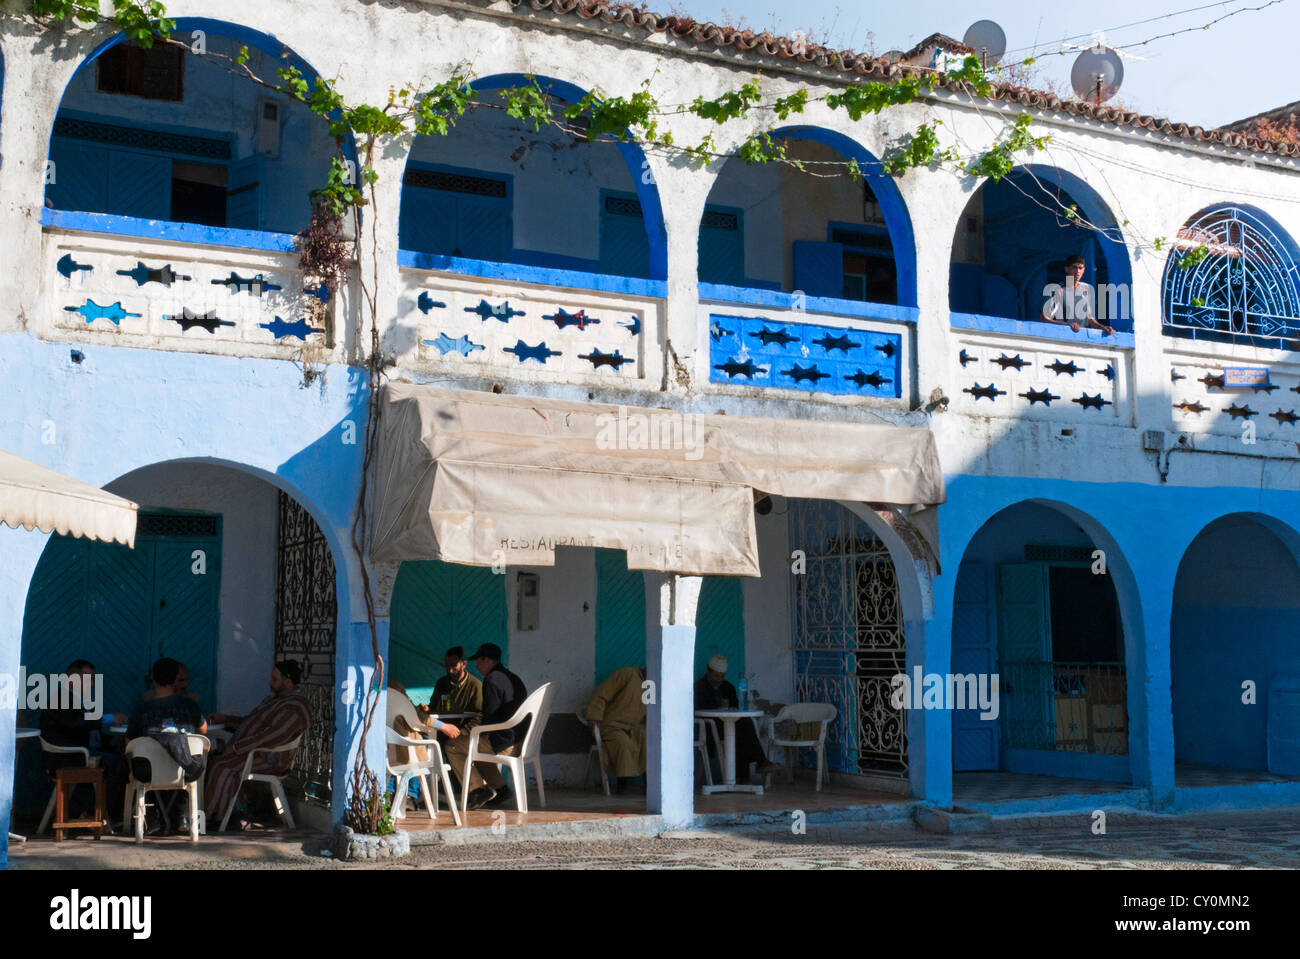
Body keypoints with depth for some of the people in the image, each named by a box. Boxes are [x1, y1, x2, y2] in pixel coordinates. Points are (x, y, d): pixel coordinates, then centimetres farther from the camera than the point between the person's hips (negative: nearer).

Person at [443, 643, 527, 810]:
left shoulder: (492, 679, -13)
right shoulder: (514, 678, 16)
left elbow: (490, 716, -16)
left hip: (504, 744, -9)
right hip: (520, 742, 9)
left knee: (452, 747, 2)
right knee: (479, 746, 34)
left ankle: (478, 789, -5)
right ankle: (501, 790, 23)